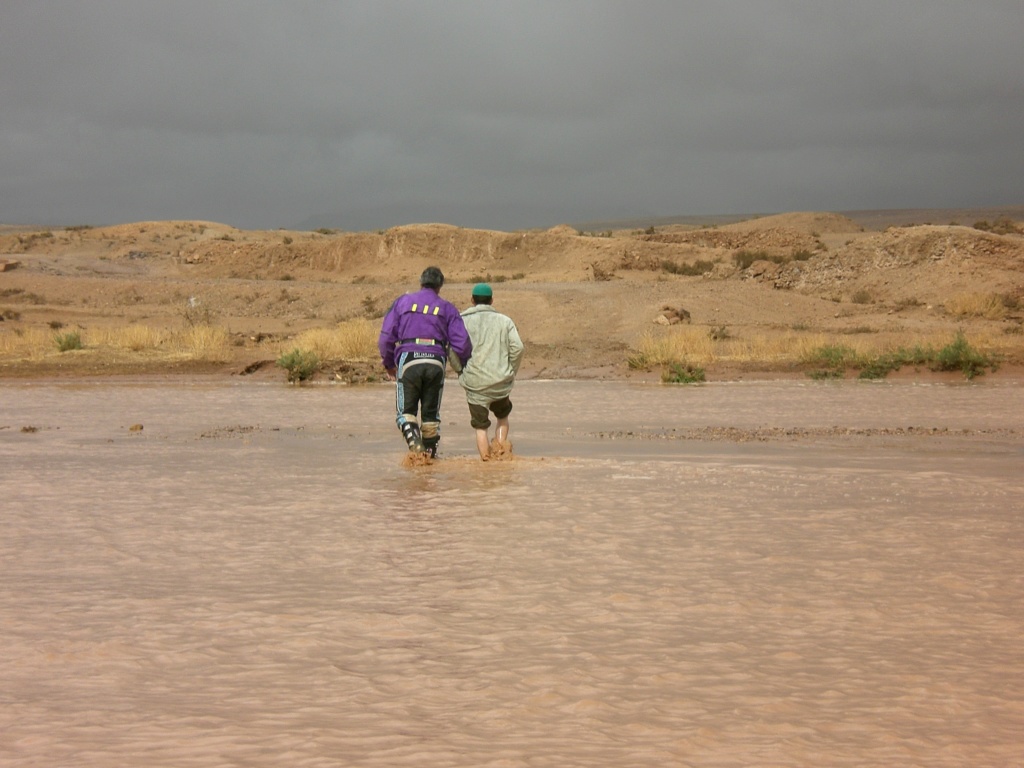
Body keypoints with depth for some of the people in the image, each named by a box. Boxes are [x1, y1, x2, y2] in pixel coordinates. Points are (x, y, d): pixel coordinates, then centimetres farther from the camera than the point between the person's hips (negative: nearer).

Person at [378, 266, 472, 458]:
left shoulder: (402, 302, 11)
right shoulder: (447, 308, 10)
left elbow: (386, 337, 6)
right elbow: (462, 343, 1)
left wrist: (388, 364, 19)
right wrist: (465, 364, 20)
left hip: (408, 361, -1)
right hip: (435, 362, 1)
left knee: (406, 411, 5)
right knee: (431, 412, 15)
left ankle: (412, 435, -22)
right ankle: (430, 450, 17)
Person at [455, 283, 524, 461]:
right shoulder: (504, 321, 6)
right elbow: (517, 348, -4)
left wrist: (462, 373, 8)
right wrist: (511, 373, 7)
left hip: (474, 384, -1)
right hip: (500, 382, 1)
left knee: (481, 426, 7)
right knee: (503, 416, 24)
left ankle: (486, 458, -2)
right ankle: (501, 446, 5)